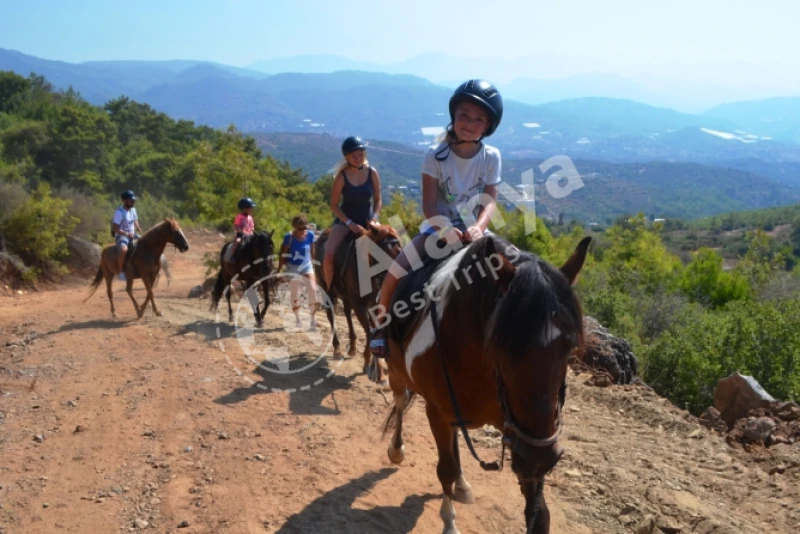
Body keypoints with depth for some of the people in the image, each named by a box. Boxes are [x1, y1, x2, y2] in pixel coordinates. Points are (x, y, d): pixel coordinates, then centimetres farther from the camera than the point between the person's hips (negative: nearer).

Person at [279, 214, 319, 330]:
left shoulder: (310, 235, -10)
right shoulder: (289, 237, -17)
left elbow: (312, 251, 3)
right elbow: (283, 254, -9)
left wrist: (317, 265, 8)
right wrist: (279, 270, -8)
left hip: (307, 266, 1)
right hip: (292, 268, -1)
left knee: (312, 289, -14)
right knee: (294, 293, 7)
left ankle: (313, 319, -6)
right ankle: (297, 319, 21)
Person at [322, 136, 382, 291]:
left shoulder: (372, 173, -4)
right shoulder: (342, 176, -11)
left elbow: (377, 200, 4)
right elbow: (334, 205, -8)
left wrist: (374, 219, -13)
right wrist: (350, 223, -18)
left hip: (367, 220, 2)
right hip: (345, 221, -2)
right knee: (328, 256, -20)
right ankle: (330, 293, 2)